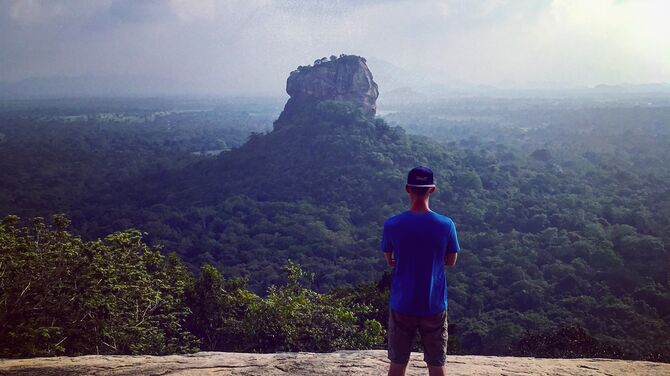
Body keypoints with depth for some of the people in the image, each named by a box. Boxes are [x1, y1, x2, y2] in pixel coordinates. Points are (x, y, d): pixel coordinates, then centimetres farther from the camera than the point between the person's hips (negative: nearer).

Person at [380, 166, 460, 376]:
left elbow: (390, 261, 3)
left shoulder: (392, 225, -11)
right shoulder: (446, 225, -12)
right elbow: (451, 261, 3)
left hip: (402, 305, 0)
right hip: (434, 306, 0)